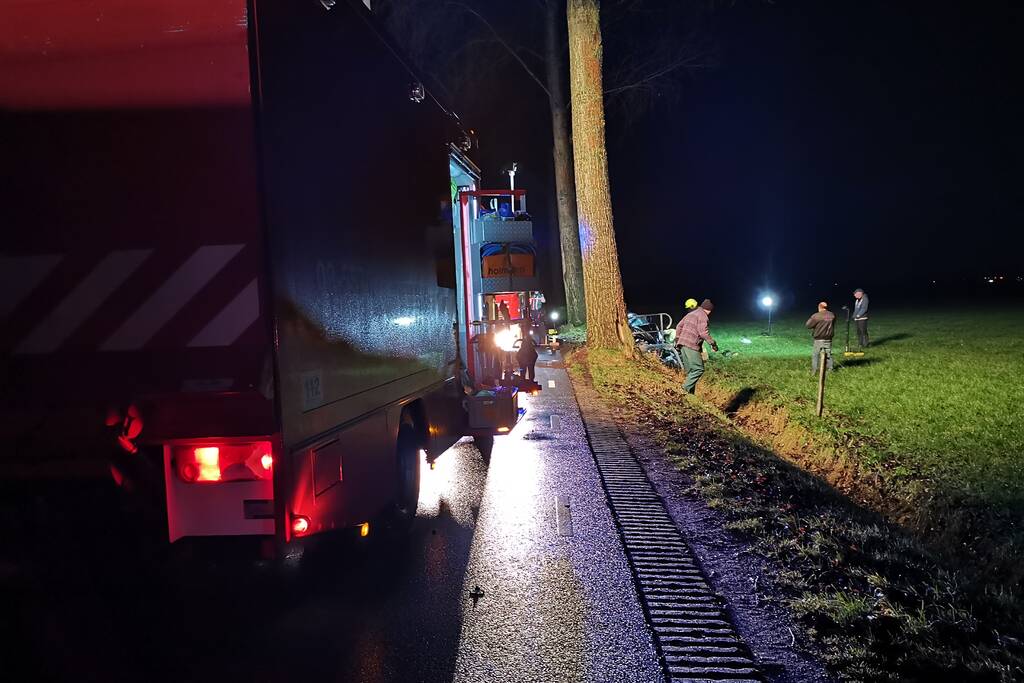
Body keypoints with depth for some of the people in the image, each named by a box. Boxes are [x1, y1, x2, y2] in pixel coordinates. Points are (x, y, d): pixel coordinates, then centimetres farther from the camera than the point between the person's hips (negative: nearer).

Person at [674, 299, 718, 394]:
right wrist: (713, 343, -12)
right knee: (699, 369, -8)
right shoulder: (703, 316, -6)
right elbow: (703, 332, -18)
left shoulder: (691, 314, 21)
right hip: (692, 345, -9)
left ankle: (690, 392, 13)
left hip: (683, 344, 9)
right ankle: (687, 388, -15)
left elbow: (679, 326, 23)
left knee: (690, 370, 13)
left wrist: (677, 340, 27)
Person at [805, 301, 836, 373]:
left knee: (815, 355, 4)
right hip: (829, 339, 4)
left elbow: (807, 325, -10)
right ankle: (830, 369, 14)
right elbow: (832, 325, 16)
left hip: (819, 339, -4)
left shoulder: (816, 316, -14)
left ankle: (814, 370, 3)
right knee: (828, 354, 13)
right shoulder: (832, 315, 2)